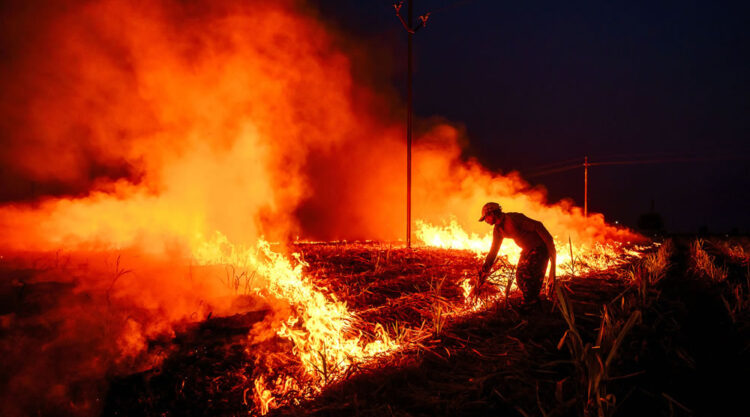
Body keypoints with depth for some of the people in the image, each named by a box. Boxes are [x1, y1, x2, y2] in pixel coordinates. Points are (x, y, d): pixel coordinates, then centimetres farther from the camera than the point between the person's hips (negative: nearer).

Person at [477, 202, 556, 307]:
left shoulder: (513, 218, -25)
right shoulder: (498, 229, 4)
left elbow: (537, 226, -27)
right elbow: (493, 251, 11)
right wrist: (483, 274, 9)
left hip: (540, 248, -8)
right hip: (527, 250, 9)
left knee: (530, 279, -13)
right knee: (520, 278, 6)